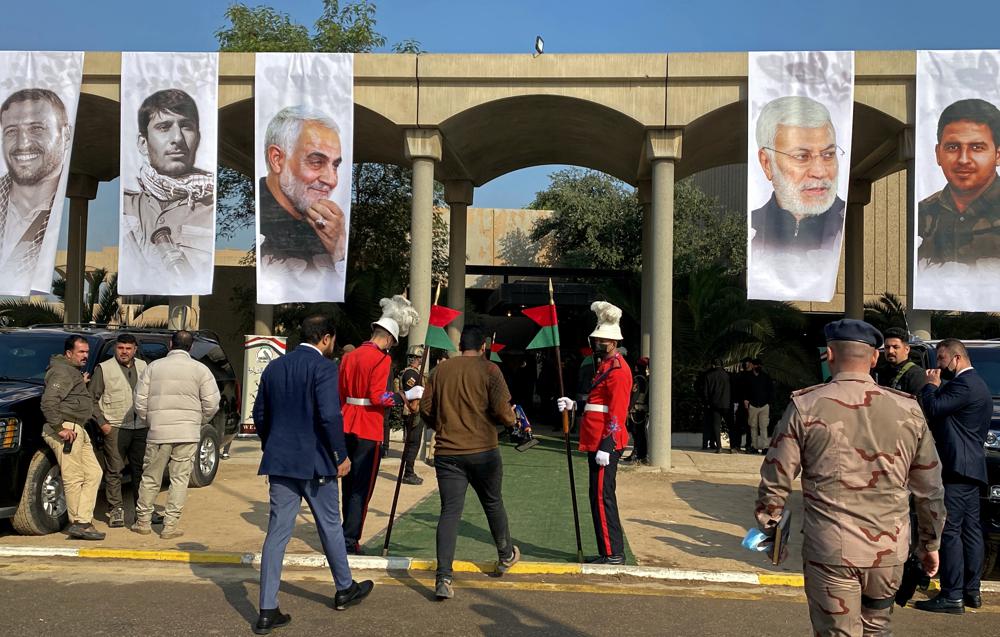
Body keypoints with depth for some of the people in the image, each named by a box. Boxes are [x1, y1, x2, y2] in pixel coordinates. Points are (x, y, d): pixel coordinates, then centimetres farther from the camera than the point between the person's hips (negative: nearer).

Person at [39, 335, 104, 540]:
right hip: (66, 429, -11)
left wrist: (81, 384, 18)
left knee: (93, 473, 7)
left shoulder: (74, 371, 22)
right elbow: (48, 402, -21)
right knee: (74, 478, -7)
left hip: (78, 430, 11)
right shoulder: (61, 371, -11)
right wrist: (59, 428, -23)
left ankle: (82, 521, 7)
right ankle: (79, 523, -2)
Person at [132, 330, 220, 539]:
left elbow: (140, 401, 4)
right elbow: (211, 404, -4)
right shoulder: (200, 370, 0)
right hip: (188, 434, -1)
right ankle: (170, 525, 4)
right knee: (180, 479, 4)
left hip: (158, 432, 1)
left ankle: (143, 521, 22)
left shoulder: (154, 367, 4)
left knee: (150, 478, 13)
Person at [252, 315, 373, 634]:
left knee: (277, 533, 5)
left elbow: (259, 414, 14)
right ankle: (345, 589, 31)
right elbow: (330, 415, -20)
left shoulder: (274, 367, 9)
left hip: (279, 461, 5)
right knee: (330, 526, 14)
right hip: (314, 461, -5)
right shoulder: (324, 367, -11)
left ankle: (267, 611, 4)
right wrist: (341, 455, -11)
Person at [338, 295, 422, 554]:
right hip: (369, 430, -8)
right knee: (362, 488, -1)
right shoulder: (381, 358, -12)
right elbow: (378, 396, -20)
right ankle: (350, 540, 0)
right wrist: (404, 397, -9)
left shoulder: (349, 356, 11)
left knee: (349, 484, 15)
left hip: (348, 427, 8)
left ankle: (348, 536, 23)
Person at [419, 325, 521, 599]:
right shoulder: (489, 370, -5)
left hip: (446, 452, 2)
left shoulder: (441, 369, 5)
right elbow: (504, 413, -11)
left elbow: (425, 409, 9)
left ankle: (443, 578, -10)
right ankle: (506, 556, 39)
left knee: (449, 511, 0)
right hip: (483, 451, -2)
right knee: (493, 503, 19)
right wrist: (511, 418, 11)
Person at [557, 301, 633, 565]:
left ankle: (613, 554, 1)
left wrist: (605, 446, -22)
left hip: (605, 444, -10)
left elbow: (617, 411, -19)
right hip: (597, 441, 10)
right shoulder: (605, 365, 18)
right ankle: (610, 551, 20)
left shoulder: (618, 369, -13)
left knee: (602, 497, -6)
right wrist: (573, 405, 11)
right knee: (601, 496, 13)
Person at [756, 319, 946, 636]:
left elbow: (775, 481, -3)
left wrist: (771, 532, 13)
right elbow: (930, 488, 9)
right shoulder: (908, 409, 1)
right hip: (889, 553, 3)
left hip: (829, 551, -3)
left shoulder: (805, 406, -7)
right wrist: (930, 543, 22)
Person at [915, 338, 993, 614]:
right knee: (970, 529, 13)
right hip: (971, 467, 11)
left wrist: (931, 385, -7)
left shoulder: (964, 384, -15)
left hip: (957, 467, -11)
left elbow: (933, 408, -21)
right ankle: (971, 590, 19)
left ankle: (952, 596, -8)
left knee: (950, 531, -9)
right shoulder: (977, 384, 19)